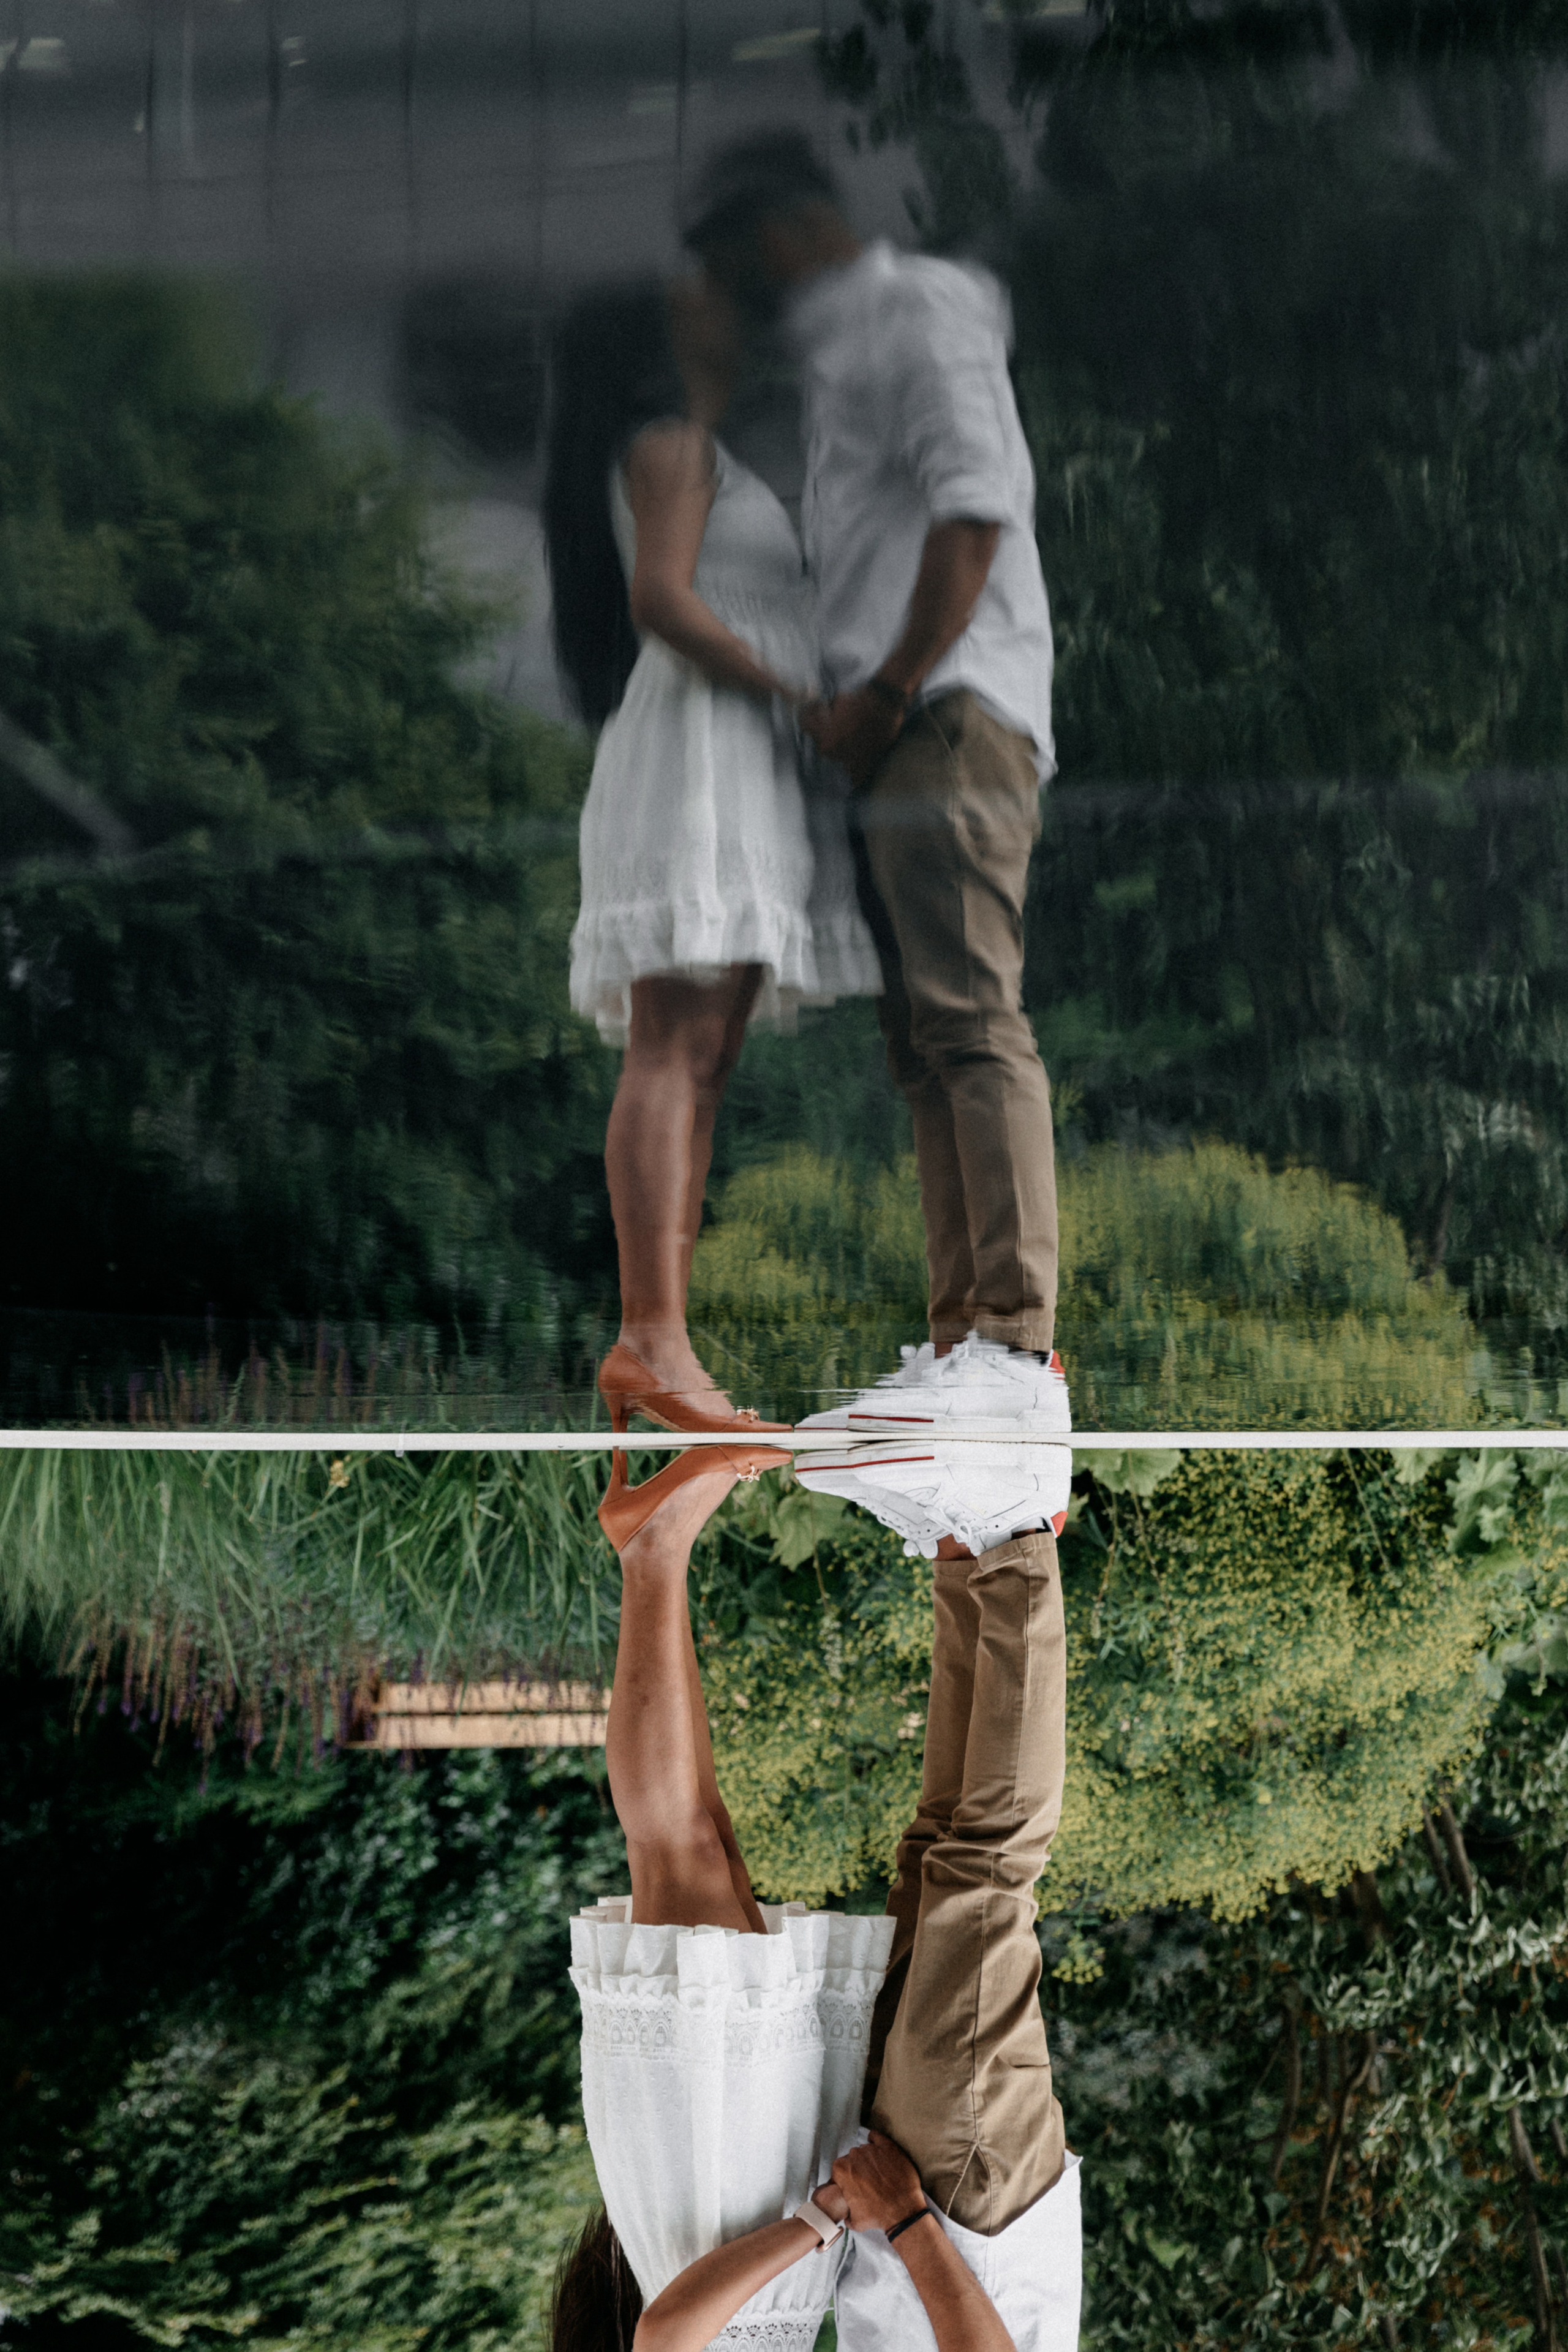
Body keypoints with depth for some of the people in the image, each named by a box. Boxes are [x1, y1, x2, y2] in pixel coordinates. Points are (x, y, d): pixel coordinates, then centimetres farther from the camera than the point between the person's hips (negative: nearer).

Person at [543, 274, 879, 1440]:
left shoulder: (710, 464, 30)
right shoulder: (668, 442, 0)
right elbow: (659, 601, -14)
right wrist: (803, 698, -13)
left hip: (748, 776, 10)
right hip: (695, 756, -10)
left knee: (703, 1064, 0)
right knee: (673, 1050, -19)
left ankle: (656, 1357, -6)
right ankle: (653, 1342, -28)